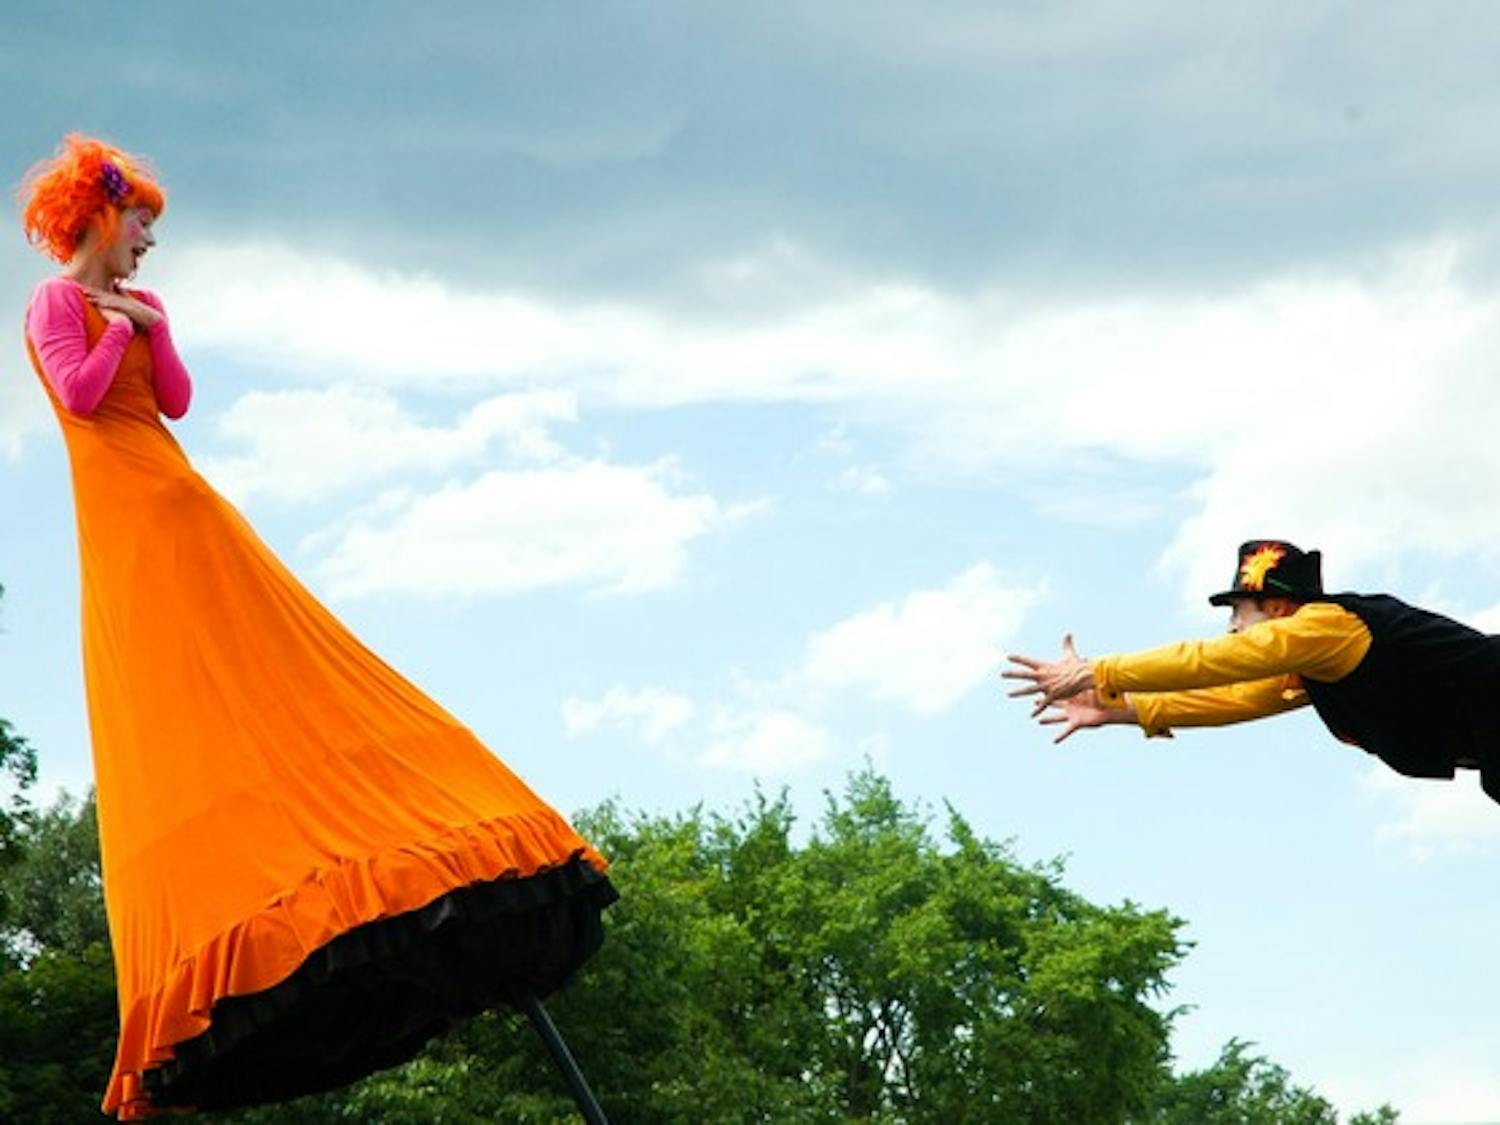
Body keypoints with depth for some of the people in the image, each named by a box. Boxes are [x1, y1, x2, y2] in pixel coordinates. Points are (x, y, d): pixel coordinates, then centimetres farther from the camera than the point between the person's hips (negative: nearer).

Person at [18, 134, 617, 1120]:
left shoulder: (133, 308, 23)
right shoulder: (57, 304, 2)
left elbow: (177, 401, 14)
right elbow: (79, 394, -13)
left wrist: (153, 325, 4)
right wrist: (120, 329, -2)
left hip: (179, 504, 8)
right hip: (128, 517, -8)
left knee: (266, 664, 0)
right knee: (173, 705, -13)